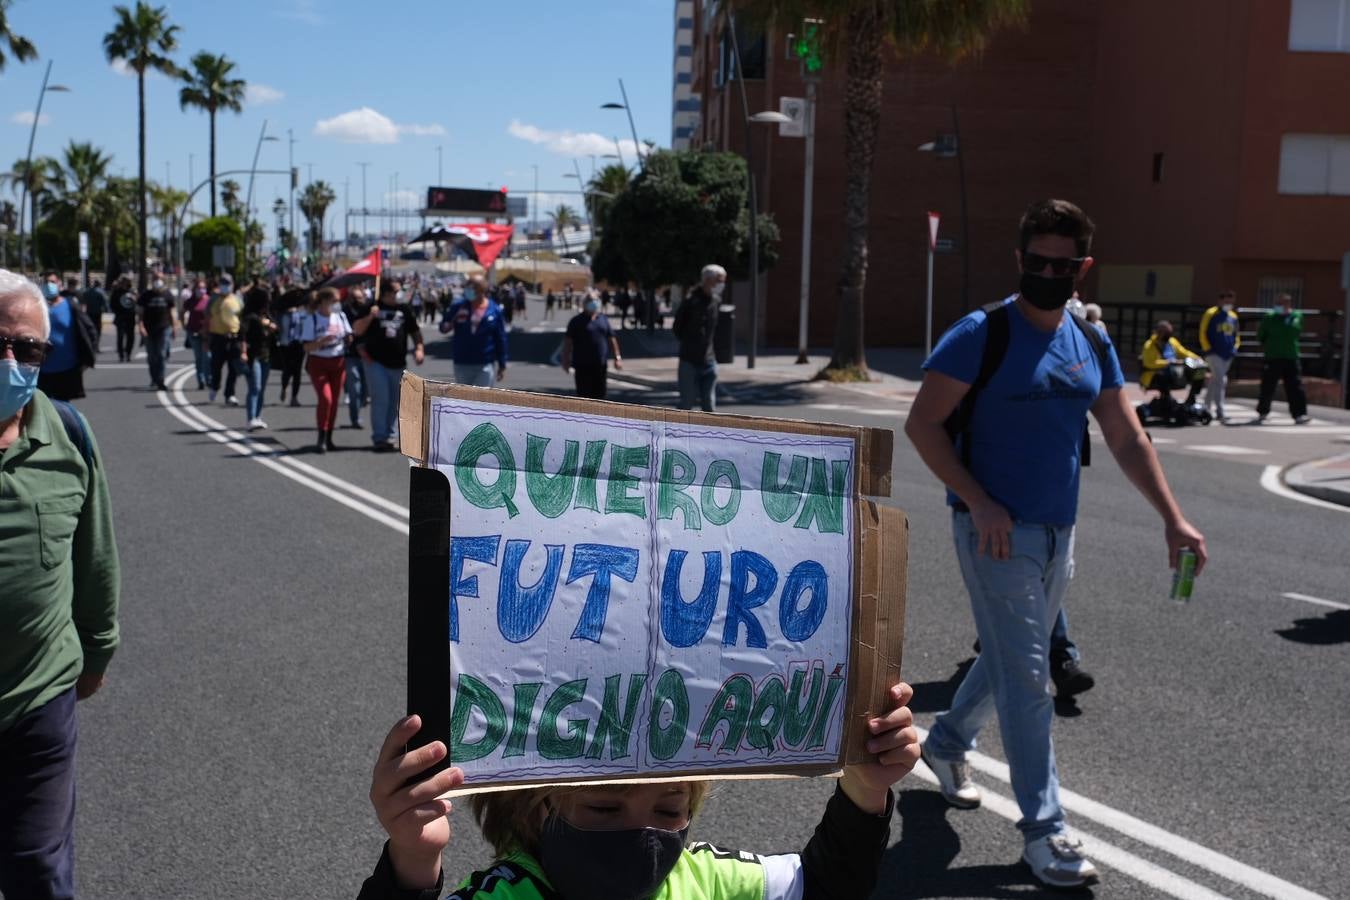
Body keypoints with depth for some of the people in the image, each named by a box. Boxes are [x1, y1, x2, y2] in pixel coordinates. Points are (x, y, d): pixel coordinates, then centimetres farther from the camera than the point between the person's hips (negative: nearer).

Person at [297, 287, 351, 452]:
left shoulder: (340, 316, 6)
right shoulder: (311, 319, -8)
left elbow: (349, 337, 14)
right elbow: (307, 347, -11)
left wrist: (349, 338, -10)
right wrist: (322, 341, -28)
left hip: (338, 362, 5)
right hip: (318, 363, -5)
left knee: (334, 401, 6)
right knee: (325, 398, -18)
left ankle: (329, 438, 17)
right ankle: (321, 438, -9)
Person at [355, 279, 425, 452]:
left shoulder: (405, 309, 7)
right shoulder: (374, 308, 0)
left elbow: (415, 331, 15)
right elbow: (357, 331, -3)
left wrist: (419, 348, -1)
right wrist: (370, 317, -18)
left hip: (397, 363, 4)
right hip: (376, 362, -4)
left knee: (394, 401, 9)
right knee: (380, 399, -9)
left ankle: (390, 436, 19)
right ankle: (380, 438, -5)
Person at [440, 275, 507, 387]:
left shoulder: (494, 311, -3)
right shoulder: (458, 307, 1)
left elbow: (500, 339, 0)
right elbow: (443, 327, 7)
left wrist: (502, 365, 0)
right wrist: (447, 326, -19)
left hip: (485, 365, -2)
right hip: (462, 364, 2)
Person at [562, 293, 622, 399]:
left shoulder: (603, 319, 12)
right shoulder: (577, 321, -1)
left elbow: (611, 339, 15)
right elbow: (568, 342, -4)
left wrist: (617, 357, 8)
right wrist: (566, 360, -10)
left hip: (601, 365, 4)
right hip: (582, 365, -4)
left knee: (600, 392, 7)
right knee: (584, 394, -3)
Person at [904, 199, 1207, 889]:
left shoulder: (1092, 346, 8)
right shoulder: (982, 334, -11)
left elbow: (1128, 440, 11)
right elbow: (922, 424, -13)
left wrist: (1172, 518, 2)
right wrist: (979, 503, -20)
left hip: (1058, 534, 7)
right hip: (997, 531, -7)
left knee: (1009, 659, 20)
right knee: (1026, 676, -6)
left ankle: (947, 742, 44)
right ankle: (1043, 828, 2)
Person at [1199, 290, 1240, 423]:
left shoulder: (1233, 317, 14)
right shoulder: (1211, 314, -5)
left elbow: (1236, 335, 23)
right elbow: (1203, 333, -6)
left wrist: (1235, 347, 8)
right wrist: (1208, 349, -11)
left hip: (1227, 355, 6)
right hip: (1214, 354, -6)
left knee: (1215, 381, 14)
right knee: (1220, 380, -15)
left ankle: (1207, 406, 26)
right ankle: (1220, 411, -17)